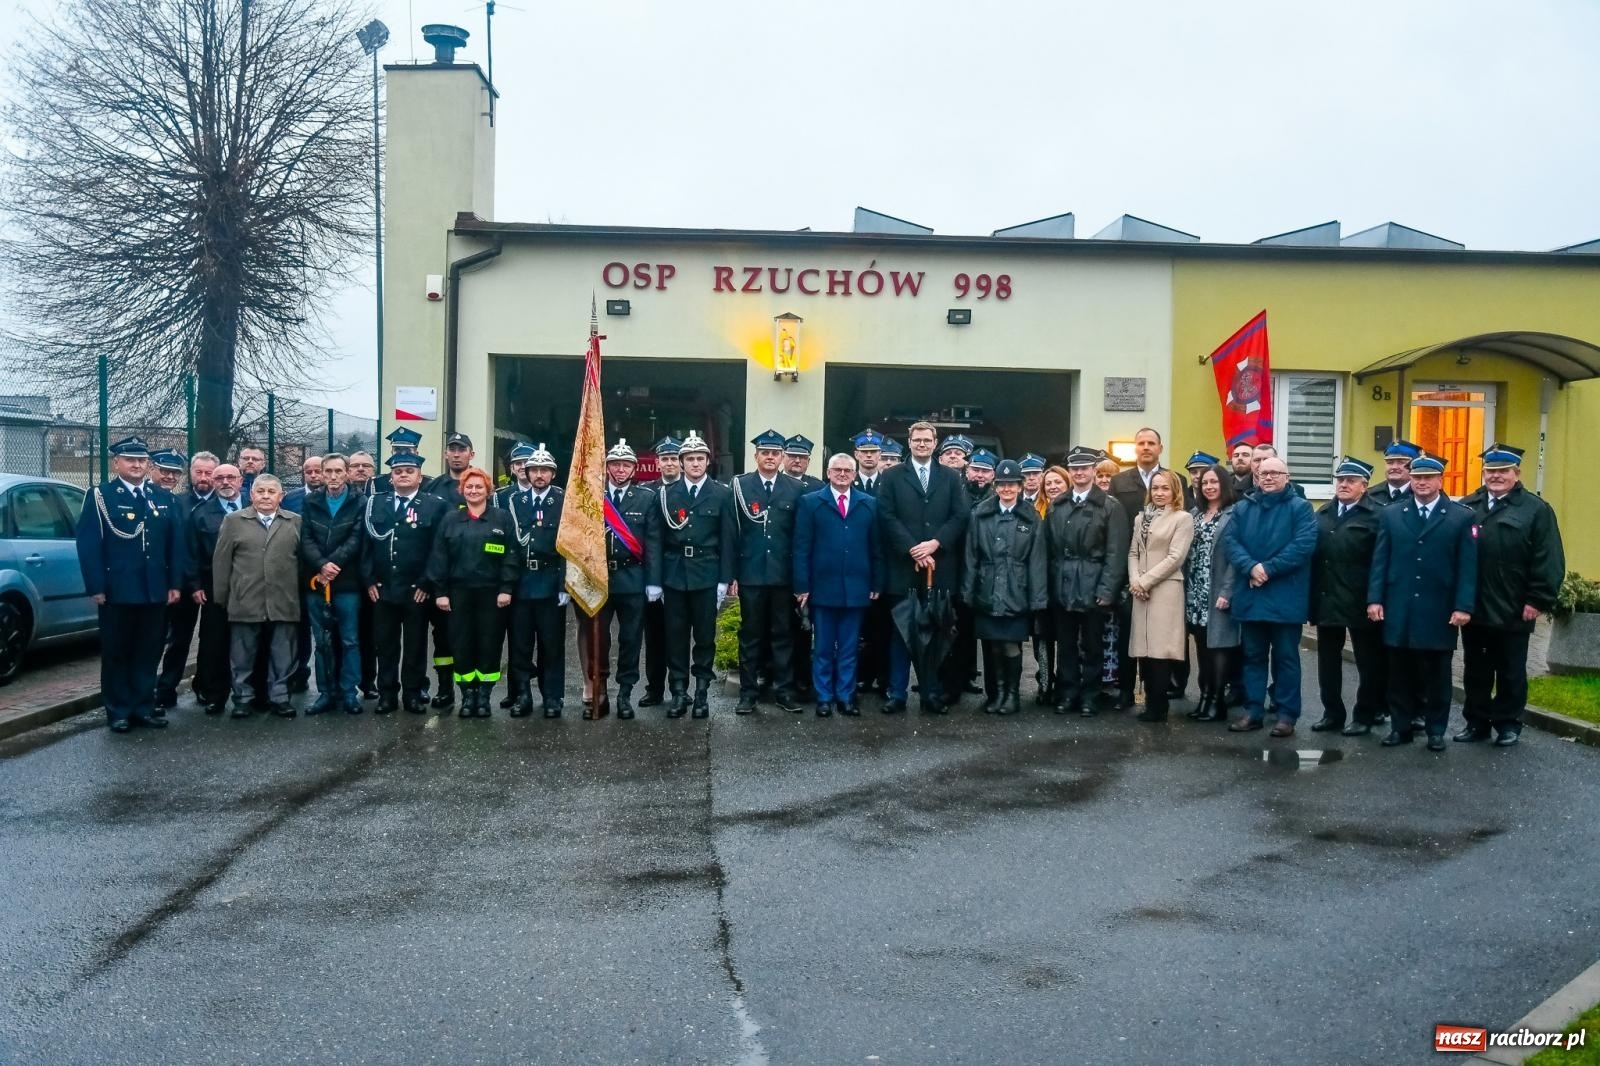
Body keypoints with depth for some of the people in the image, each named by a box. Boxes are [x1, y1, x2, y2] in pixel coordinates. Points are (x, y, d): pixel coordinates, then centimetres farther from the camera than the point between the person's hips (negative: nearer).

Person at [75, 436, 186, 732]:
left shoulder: (165, 498, 10)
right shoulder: (99, 496, -1)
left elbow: (176, 544, 9)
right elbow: (88, 545, -6)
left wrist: (175, 583, 3)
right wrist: (96, 587, -13)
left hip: (156, 591, 3)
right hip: (117, 591, -3)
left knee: (149, 652, 9)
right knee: (117, 653, 6)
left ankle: (144, 706, 19)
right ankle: (118, 710, 15)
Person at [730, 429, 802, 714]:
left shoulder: (795, 488, 4)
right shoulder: (739, 485, 1)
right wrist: (732, 573, -5)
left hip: (783, 574, 1)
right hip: (750, 573, -1)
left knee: (782, 633, 8)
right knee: (750, 634, 6)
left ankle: (784, 690, 16)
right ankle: (748, 692, 14)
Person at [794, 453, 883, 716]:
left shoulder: (869, 504, 9)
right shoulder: (810, 502, 3)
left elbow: (876, 548, 7)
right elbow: (801, 547, -1)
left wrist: (877, 584, 2)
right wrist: (802, 586, -7)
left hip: (857, 588, 2)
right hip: (823, 587, -1)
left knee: (849, 647, 8)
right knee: (823, 647, 7)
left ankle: (846, 696, 17)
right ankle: (824, 698, 16)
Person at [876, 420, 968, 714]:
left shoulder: (951, 476, 11)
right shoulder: (893, 477, 6)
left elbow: (961, 515, 2)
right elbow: (887, 517, -3)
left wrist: (935, 543, -11)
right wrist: (913, 550, -12)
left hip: (940, 567, 1)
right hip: (903, 566, -1)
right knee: (901, 632, 3)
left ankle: (932, 693, 12)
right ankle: (897, 694, 8)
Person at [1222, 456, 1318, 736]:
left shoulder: (1300, 508, -1)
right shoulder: (1243, 507, 11)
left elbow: (1304, 545, -13)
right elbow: (1229, 540, 0)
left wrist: (1268, 569, -18)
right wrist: (1251, 567, -18)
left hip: (1286, 597, -4)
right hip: (1250, 594, 4)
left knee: (1285, 656, 4)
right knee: (1253, 655, 10)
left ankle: (1287, 713, 10)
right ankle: (1252, 710, 18)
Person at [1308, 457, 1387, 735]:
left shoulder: (1377, 516, -7)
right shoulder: (1323, 514, 12)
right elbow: (1313, 554, 7)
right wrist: (1312, 595, 1)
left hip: (1360, 602, -6)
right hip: (1326, 599, 6)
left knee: (1368, 662, 6)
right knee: (1328, 660, 12)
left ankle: (1365, 716, 15)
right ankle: (1332, 713, 22)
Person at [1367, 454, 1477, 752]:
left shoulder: (1462, 517, 1)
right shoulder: (1391, 514, 8)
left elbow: (1468, 567, -3)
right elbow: (1380, 560, 5)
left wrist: (1464, 606, -10)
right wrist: (1374, 599, -3)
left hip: (1439, 611, -2)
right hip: (1399, 610, 2)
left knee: (1437, 674, 7)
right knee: (1400, 672, 7)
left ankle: (1436, 730, 16)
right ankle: (1401, 726, 16)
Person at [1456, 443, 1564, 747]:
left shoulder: (1536, 510, -5)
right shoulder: (1467, 507, 7)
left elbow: (1549, 561, -9)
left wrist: (1538, 601, -14)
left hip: (1513, 611, -4)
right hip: (1473, 608, 4)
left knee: (1510, 672, 10)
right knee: (1475, 671, 12)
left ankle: (1508, 723, 22)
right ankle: (1476, 722, 23)